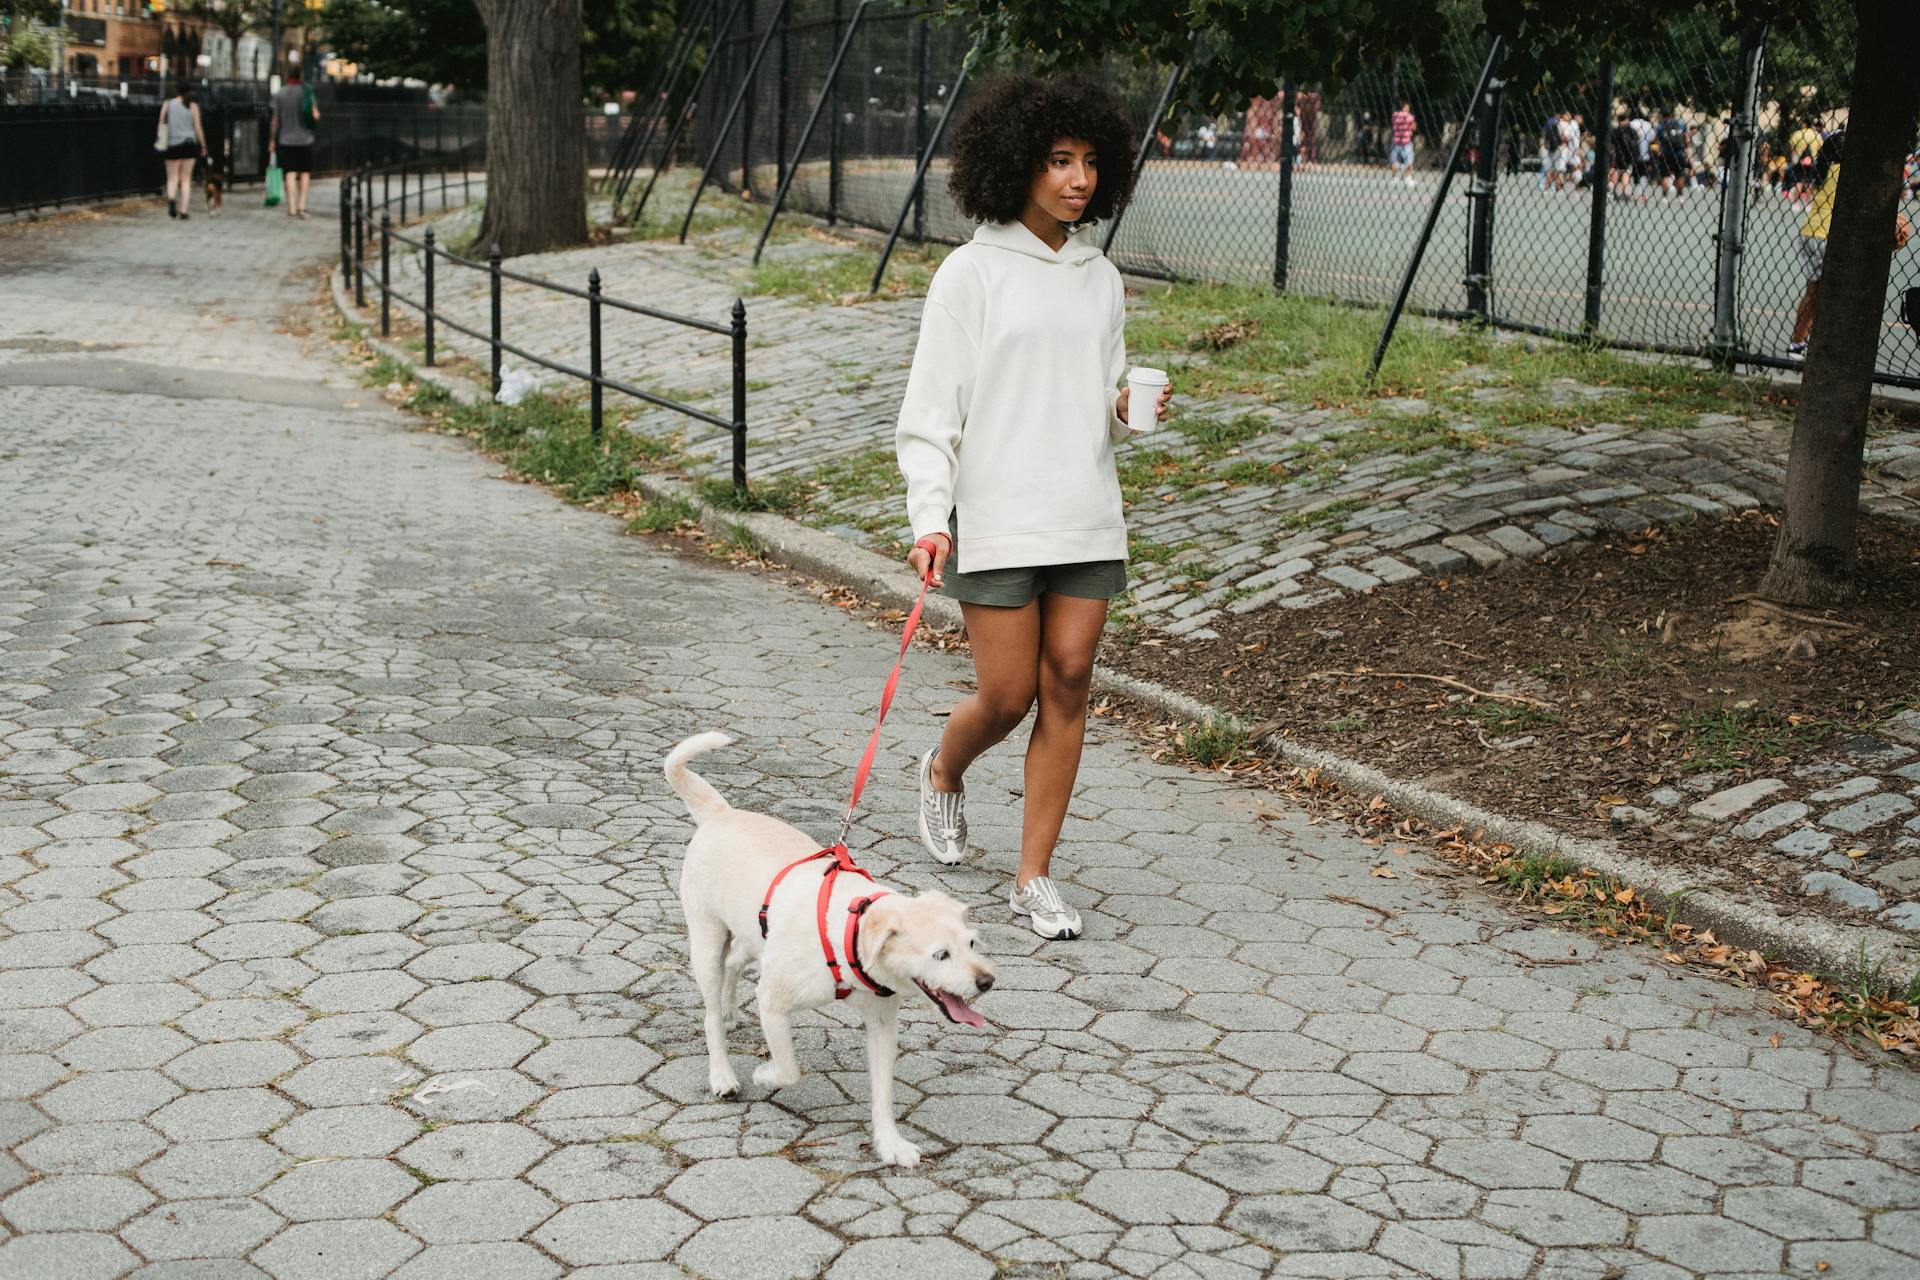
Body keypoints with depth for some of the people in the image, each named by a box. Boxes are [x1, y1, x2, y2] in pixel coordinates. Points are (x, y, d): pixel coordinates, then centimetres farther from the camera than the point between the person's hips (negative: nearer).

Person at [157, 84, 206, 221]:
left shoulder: (167, 104, 4)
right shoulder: (193, 106, -1)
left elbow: (161, 125, 3)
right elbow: (198, 128, -1)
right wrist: (203, 146, 8)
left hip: (171, 145, 1)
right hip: (188, 143, -1)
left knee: (172, 177, 8)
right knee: (186, 178, 6)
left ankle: (171, 198, -22)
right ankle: (183, 210, 0)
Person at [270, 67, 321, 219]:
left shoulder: (279, 94, 1)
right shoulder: (306, 92, -5)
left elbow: (275, 119, 2)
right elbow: (315, 116, -10)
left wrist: (272, 140, 9)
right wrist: (317, 113, 14)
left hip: (286, 140, 1)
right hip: (304, 139, -1)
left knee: (290, 173, 1)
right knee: (305, 172, 10)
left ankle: (292, 208, -4)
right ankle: (302, 206, 2)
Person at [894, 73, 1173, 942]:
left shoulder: (1101, 279, 11)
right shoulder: (972, 272, -4)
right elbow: (930, 411, -6)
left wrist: (1134, 411, -4)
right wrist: (931, 518, -16)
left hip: (1087, 520, 4)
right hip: (997, 521, -4)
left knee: (1067, 689, 2)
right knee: (1006, 695, -1)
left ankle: (1034, 878, 12)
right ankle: (944, 772, 34)